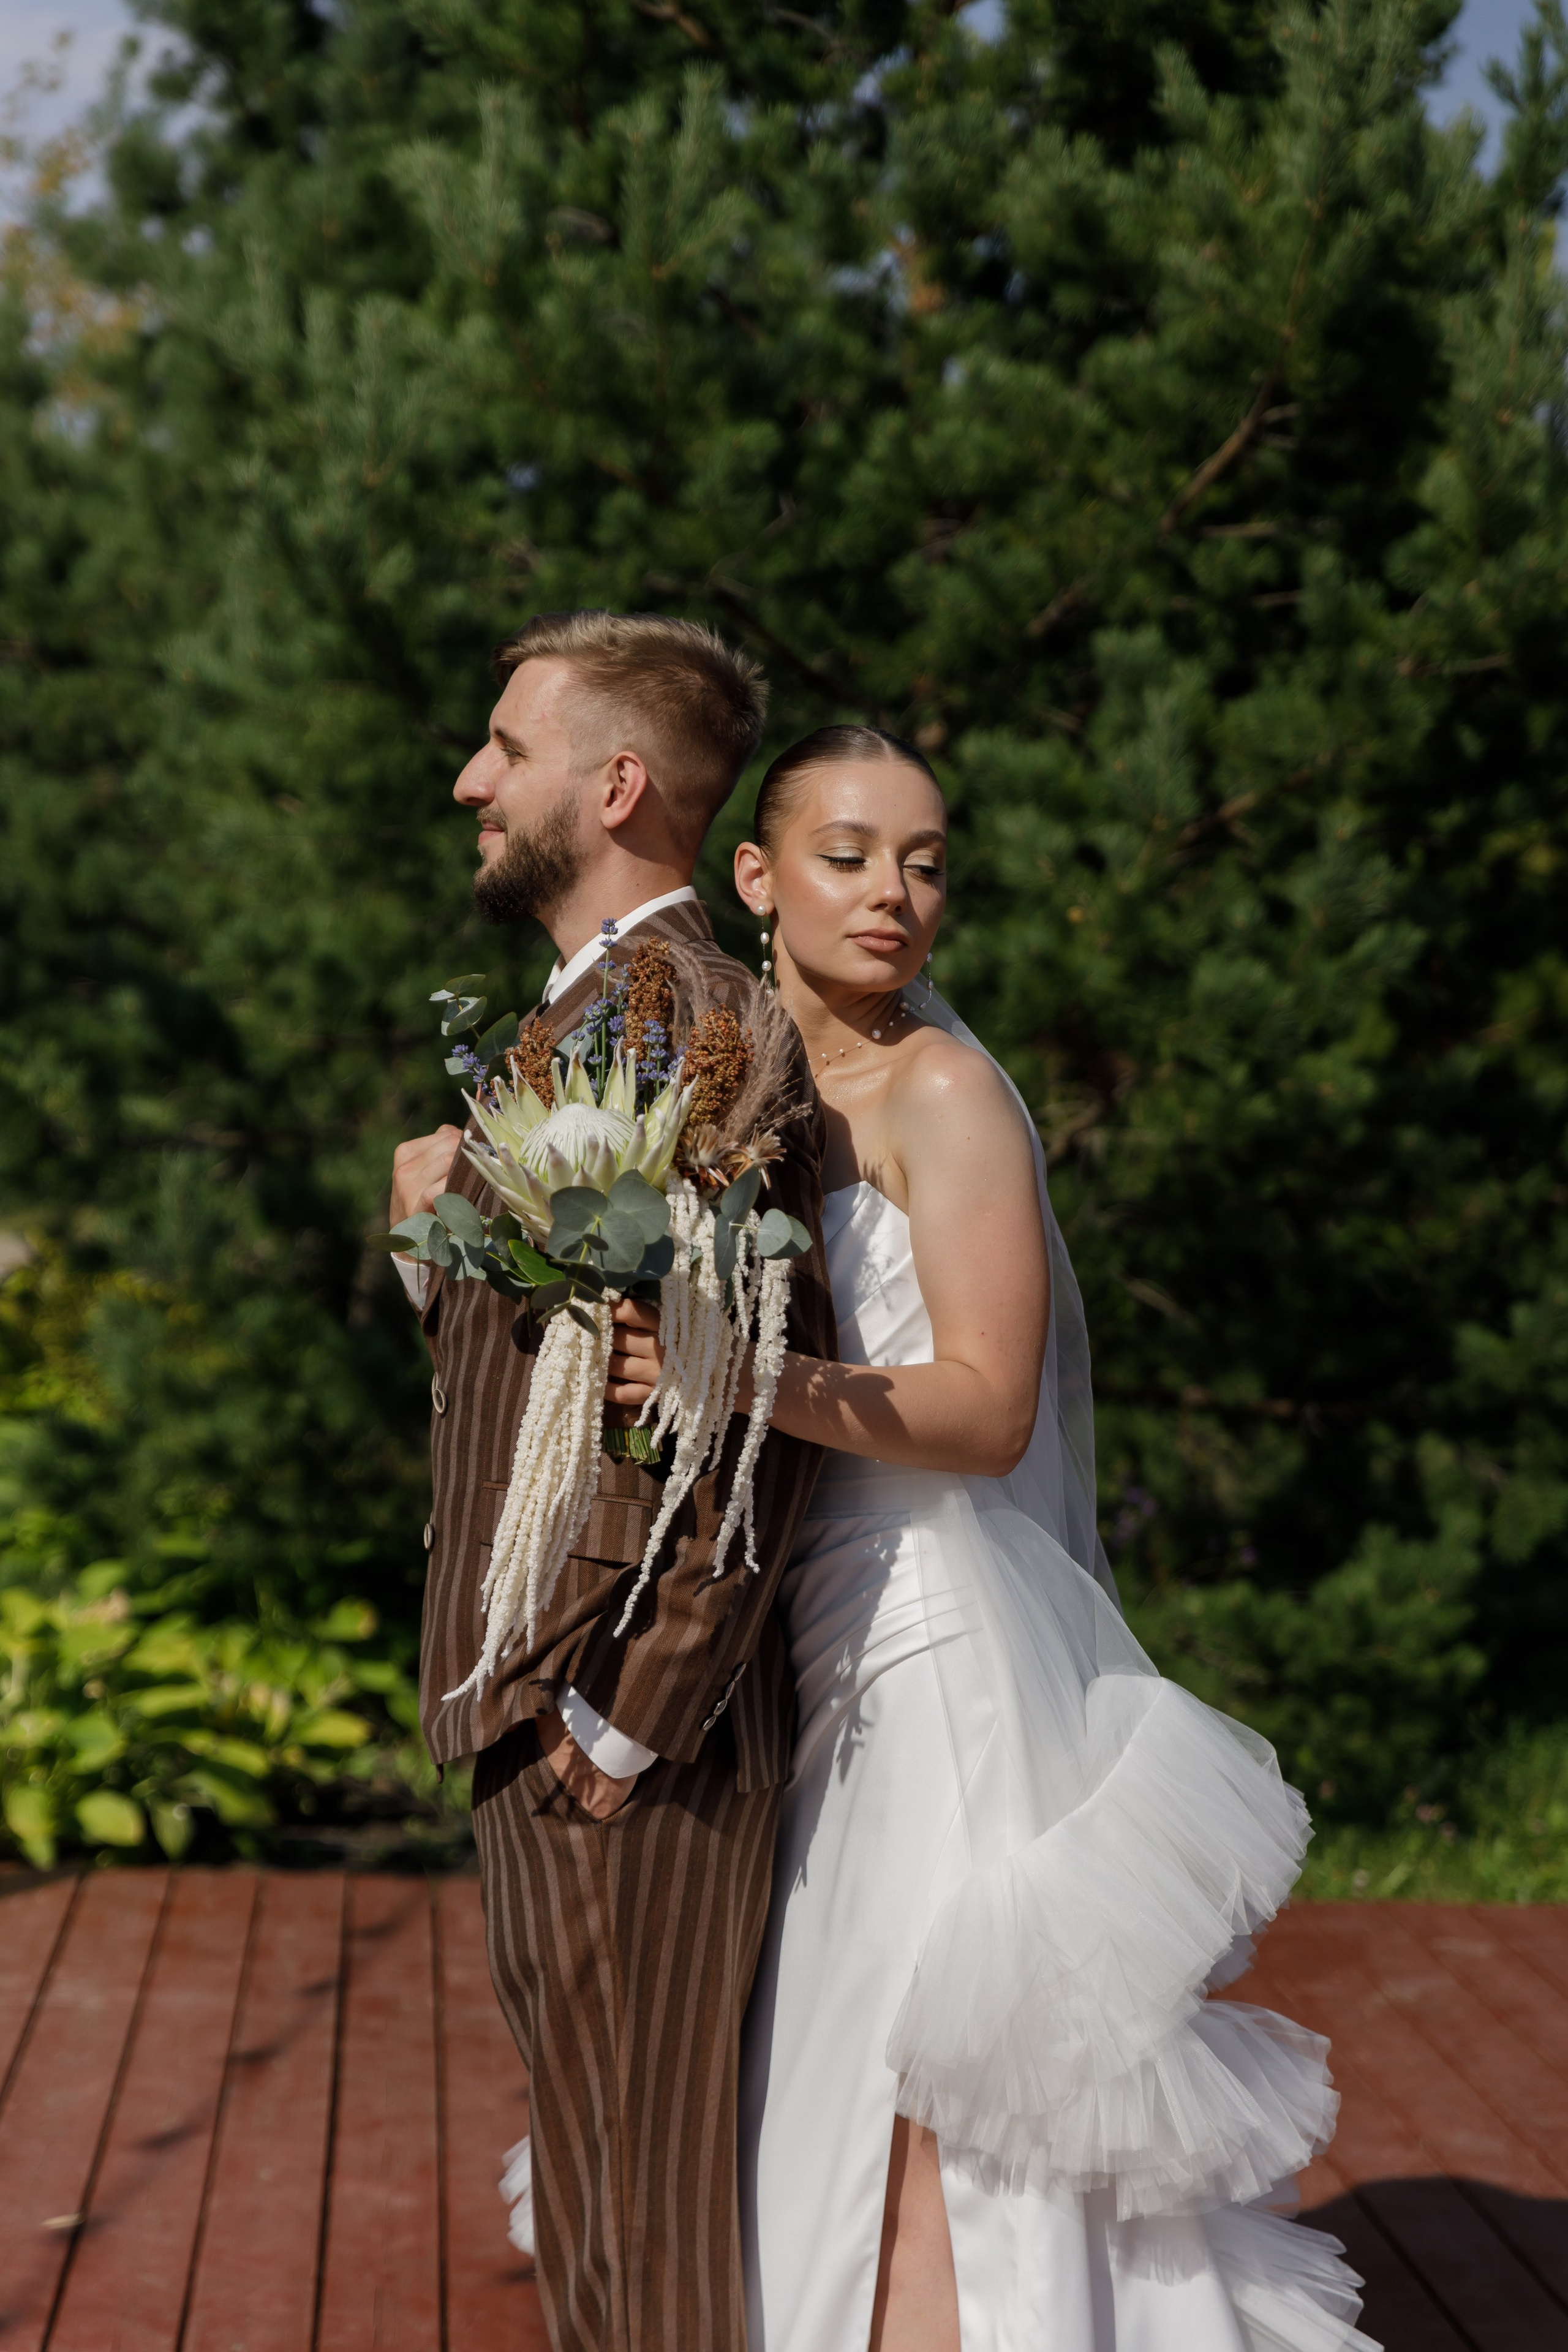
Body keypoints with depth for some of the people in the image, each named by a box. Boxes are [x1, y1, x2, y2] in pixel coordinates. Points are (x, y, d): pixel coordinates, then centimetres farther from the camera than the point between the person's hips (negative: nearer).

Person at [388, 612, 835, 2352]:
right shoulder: (580, 1015, 16)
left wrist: (631, 1717, -22)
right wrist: (445, 1229, 5)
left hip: (629, 1733, -10)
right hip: (539, 1702, 10)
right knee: (591, 2185, 19)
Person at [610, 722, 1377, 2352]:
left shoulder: (941, 1089, -10)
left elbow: (988, 1410, -18)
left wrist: (753, 1381, -32)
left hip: (937, 1656, -8)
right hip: (800, 1654, 8)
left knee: (924, 2140, -6)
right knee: (799, 2113, 13)